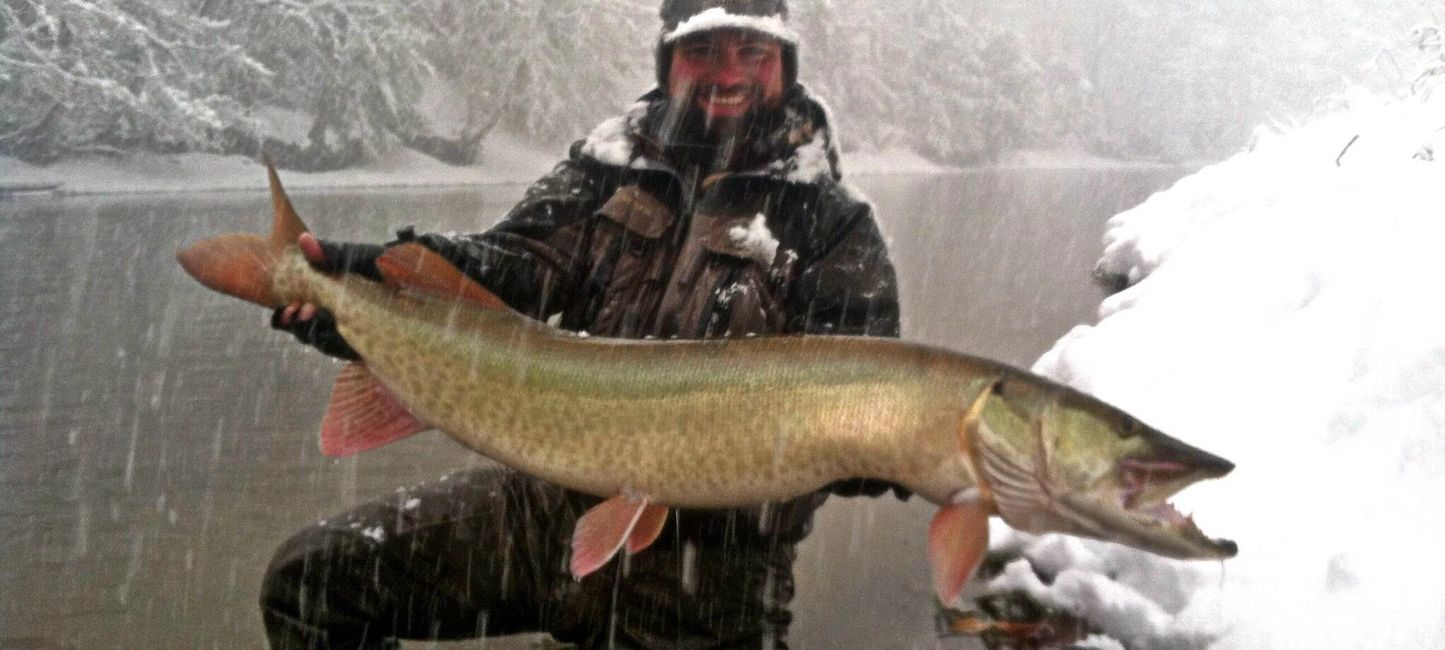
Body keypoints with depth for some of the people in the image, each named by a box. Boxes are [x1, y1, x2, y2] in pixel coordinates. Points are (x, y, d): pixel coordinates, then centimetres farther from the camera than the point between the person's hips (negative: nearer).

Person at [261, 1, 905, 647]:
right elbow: (514, 265, -8)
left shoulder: (835, 229, -3)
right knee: (308, 576, -1)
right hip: (554, 493, 4)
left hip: (706, 556, -3)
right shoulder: (605, 170, 7)